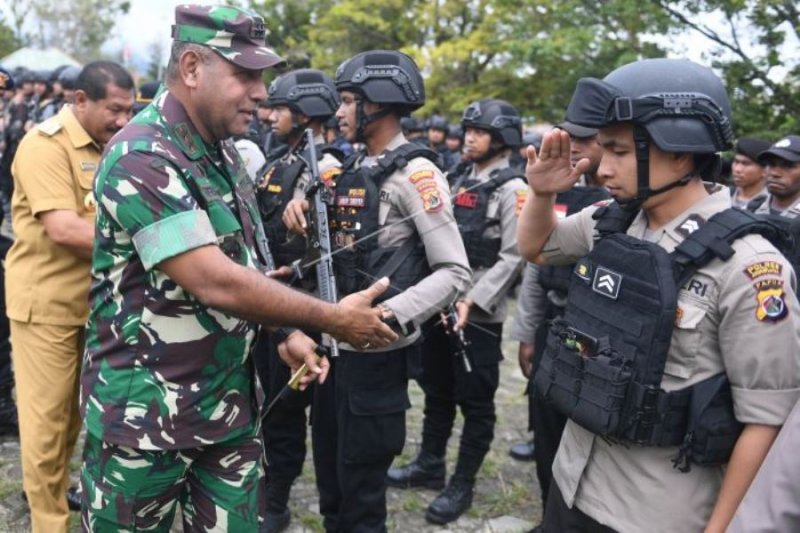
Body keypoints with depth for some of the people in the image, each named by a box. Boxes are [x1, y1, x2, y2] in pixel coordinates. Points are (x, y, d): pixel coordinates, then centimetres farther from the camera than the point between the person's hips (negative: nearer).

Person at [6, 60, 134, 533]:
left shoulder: (109, 147, 9)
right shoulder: (44, 145, -16)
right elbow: (63, 229, -25)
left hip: (94, 298, 7)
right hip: (47, 301, -7)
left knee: (74, 411, 20)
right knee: (47, 416, 4)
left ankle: (54, 488, 40)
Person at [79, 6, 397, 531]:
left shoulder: (222, 152, 8)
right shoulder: (142, 157, -20)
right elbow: (215, 283, -27)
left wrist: (286, 332, 3)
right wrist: (335, 320, -19)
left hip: (230, 400, 7)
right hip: (144, 412, -7)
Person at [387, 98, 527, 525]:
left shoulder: (511, 189, -9)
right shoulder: (459, 181, 14)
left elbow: (512, 257, -17)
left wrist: (473, 301, -23)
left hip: (479, 314, -7)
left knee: (475, 402, 4)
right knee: (436, 391, 18)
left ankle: (462, 485, 17)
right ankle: (429, 465, 34)